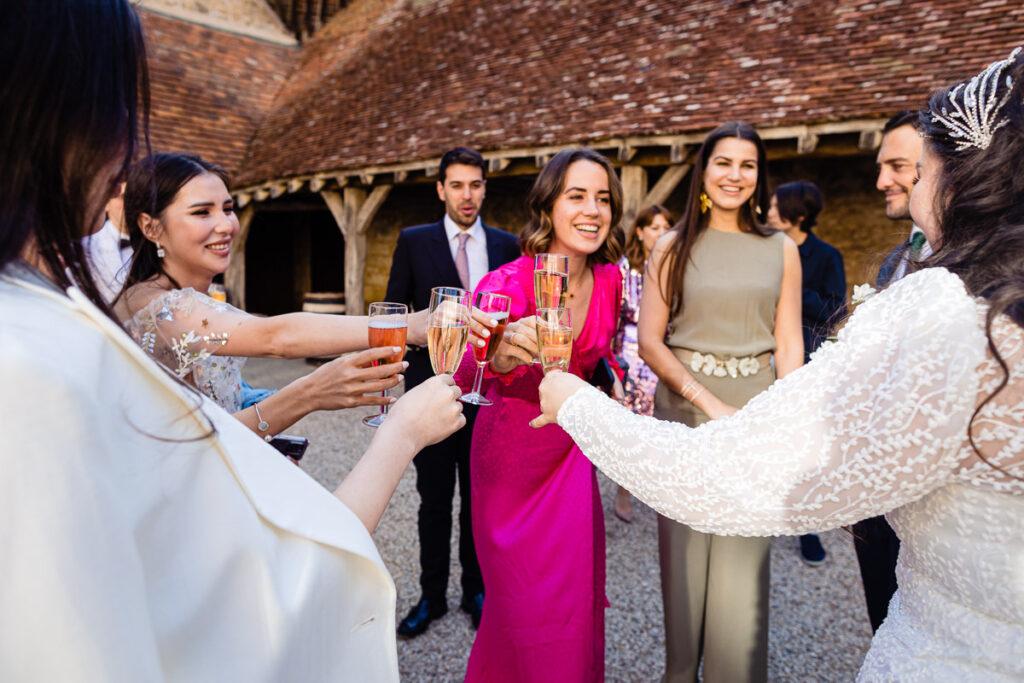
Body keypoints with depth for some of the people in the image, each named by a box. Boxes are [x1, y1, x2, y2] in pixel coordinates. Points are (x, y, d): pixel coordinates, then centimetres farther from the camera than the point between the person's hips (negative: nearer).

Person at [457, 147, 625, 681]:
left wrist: (615, 379, -3)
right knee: (523, 607, 10)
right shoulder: (509, 283, -24)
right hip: (512, 452, -4)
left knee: (575, 598, 19)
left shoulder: (609, 281, -7)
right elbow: (460, 370, -40)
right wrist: (503, 354, -58)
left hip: (571, 452, 5)